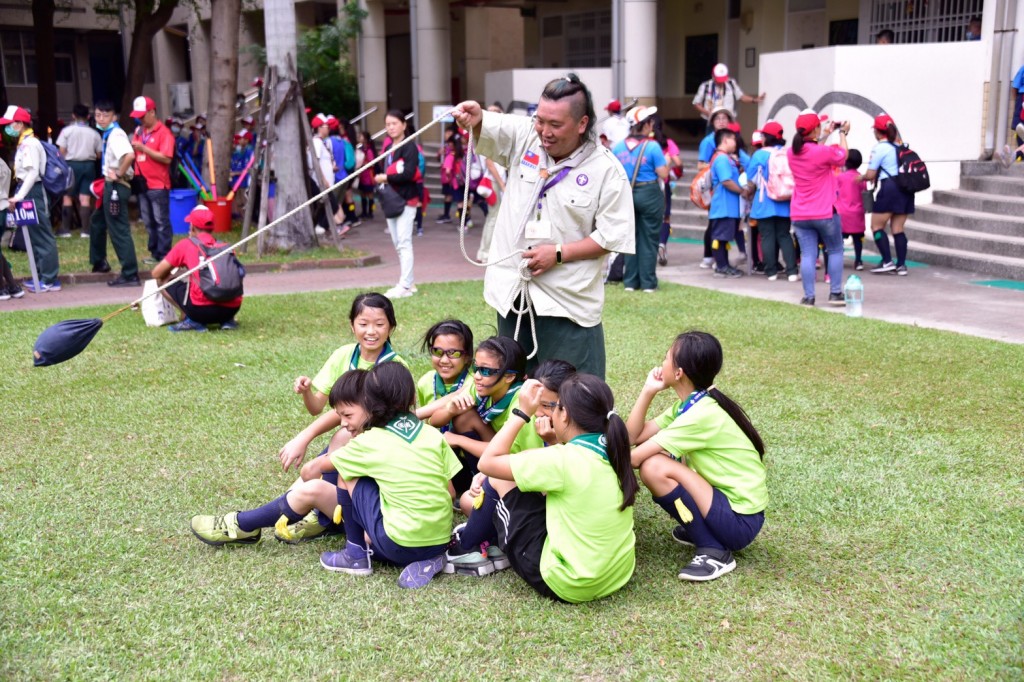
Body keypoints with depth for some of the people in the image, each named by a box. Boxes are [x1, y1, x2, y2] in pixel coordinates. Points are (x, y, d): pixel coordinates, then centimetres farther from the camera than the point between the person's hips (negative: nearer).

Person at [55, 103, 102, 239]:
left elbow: (62, 151, -5)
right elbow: (99, 154, 3)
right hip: (89, 165, 2)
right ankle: (85, 229, -3)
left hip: (72, 164, -2)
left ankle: (65, 229, 4)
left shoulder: (67, 130, -2)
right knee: (85, 197, 1)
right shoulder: (94, 133, 4)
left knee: (67, 196, 5)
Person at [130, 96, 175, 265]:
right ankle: (154, 253, 21)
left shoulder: (163, 133, -8)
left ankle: (164, 255, 0)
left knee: (161, 222, -3)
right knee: (149, 222, 13)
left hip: (158, 185, -7)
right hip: (142, 184, 7)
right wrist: (133, 149, -2)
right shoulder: (138, 131, 13)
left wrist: (144, 148, -20)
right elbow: (134, 154, 21)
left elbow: (166, 158, -17)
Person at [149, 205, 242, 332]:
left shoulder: (185, 245, 8)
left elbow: (156, 274, 12)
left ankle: (191, 321, 2)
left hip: (201, 310, -4)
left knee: (163, 281, 16)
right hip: (232, 309, 4)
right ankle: (227, 320, 13)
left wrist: (169, 275, 35)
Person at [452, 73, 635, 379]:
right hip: (511, 291, 4)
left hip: (567, 300, -4)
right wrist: (474, 118, -34)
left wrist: (559, 253, -16)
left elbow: (612, 235, -10)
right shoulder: (524, 137, 1)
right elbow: (484, 128, -11)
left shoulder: (607, 170, -10)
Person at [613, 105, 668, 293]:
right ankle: (648, 282, 7)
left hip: (625, 194, 4)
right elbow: (663, 174, -13)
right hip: (649, 194, -4)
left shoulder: (618, 147, 1)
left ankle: (630, 281, 15)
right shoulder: (652, 146, -13)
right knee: (648, 240, 5)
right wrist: (667, 161, 4)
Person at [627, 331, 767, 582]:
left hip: (740, 521, -9)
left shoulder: (702, 414, -23)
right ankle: (696, 529, 13)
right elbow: (633, 436, 2)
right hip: (725, 497, 9)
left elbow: (634, 458, -21)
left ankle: (714, 551, -12)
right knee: (652, 458, 5)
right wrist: (648, 391, -6)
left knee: (654, 467, -24)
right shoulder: (689, 405, 5)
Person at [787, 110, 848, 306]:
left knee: (807, 254, 4)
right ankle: (835, 293, 12)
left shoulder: (791, 152, 1)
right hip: (824, 213, -4)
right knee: (835, 251, 12)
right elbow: (842, 157, 4)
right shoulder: (824, 151, -16)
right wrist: (843, 134, 18)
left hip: (799, 215, 4)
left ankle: (808, 296, 0)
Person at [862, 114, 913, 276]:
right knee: (898, 228, 9)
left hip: (890, 189, -7)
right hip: (906, 189, 7)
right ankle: (901, 265, 5)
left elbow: (870, 175, -7)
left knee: (876, 225, 3)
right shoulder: (901, 145, 15)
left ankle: (887, 261, -5)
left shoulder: (879, 148, -6)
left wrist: (861, 177, 15)